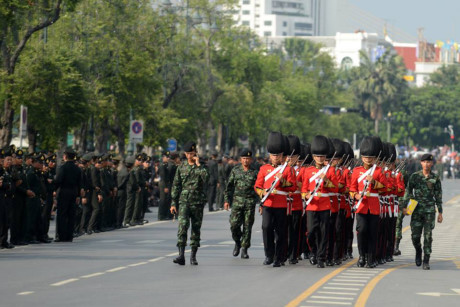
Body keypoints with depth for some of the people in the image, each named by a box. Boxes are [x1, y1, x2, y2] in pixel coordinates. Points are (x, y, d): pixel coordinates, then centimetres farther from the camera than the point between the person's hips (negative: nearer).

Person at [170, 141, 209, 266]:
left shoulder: (201, 167, 3)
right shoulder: (181, 167, 9)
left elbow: (206, 177, -20)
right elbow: (176, 186, 11)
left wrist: (198, 164, -14)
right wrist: (173, 203, 6)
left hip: (198, 203, 0)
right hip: (184, 202, 0)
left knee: (196, 228, 4)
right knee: (182, 226, -15)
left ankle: (193, 256, 13)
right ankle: (181, 255, -22)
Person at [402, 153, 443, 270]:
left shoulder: (435, 178, 3)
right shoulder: (415, 176, 3)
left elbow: (438, 196, 6)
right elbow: (408, 191, 4)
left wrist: (440, 212, 4)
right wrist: (405, 206, -6)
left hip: (430, 210, -1)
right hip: (417, 209, 1)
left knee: (428, 236, -6)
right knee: (415, 236, 0)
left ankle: (426, 261, 0)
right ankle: (418, 252, 30)